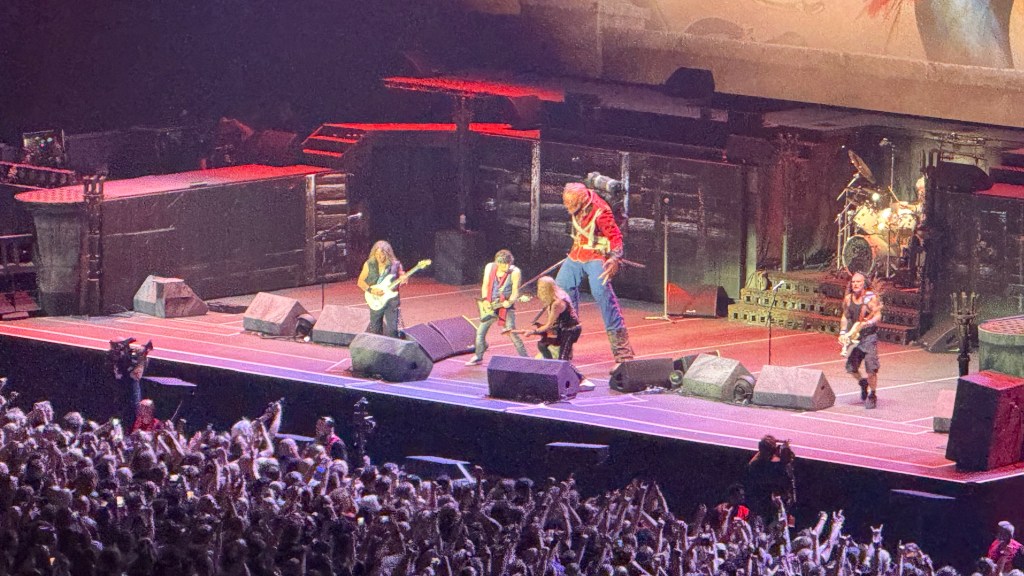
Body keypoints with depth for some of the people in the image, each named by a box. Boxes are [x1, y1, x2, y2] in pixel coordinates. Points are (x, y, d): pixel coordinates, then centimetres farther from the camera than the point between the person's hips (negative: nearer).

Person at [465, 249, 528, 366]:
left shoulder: (515, 272, -14)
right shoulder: (490, 268, -4)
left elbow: (515, 292, -11)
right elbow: (485, 286, 5)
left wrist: (510, 301, -30)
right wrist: (485, 301, -5)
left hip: (506, 307, -4)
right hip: (491, 306, 4)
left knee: (512, 333, -13)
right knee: (480, 331, 9)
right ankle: (478, 357, 28)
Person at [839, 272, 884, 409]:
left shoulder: (871, 298, -7)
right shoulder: (848, 299, 7)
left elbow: (877, 317, -14)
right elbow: (845, 317, 18)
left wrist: (864, 324, -30)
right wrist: (843, 333, 7)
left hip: (869, 336, -4)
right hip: (853, 337, 4)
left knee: (871, 368, -10)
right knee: (851, 367, 3)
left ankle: (872, 396, 5)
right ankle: (862, 383, 35)